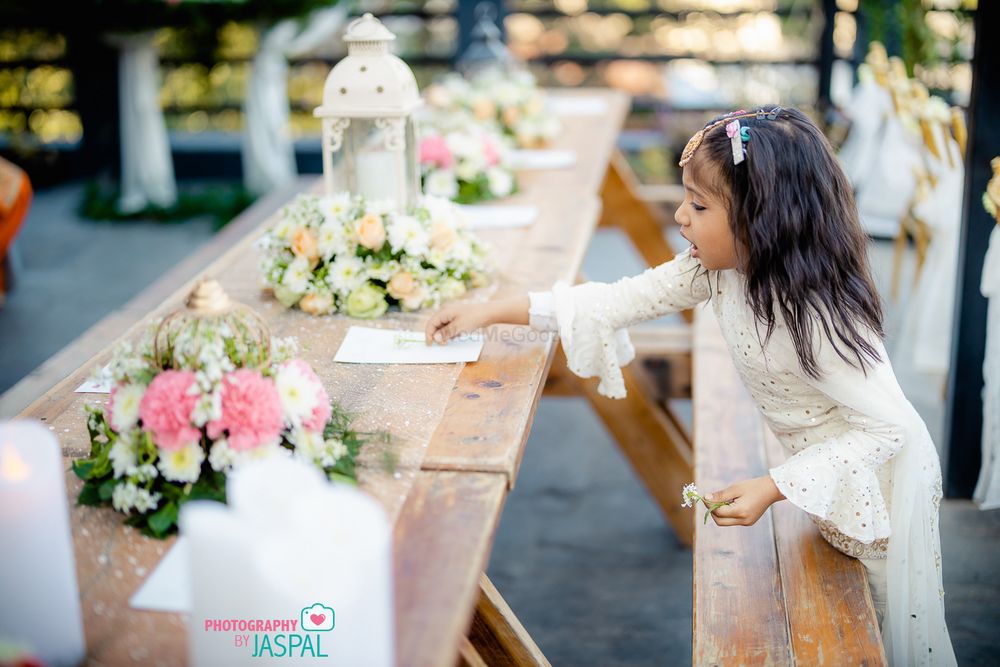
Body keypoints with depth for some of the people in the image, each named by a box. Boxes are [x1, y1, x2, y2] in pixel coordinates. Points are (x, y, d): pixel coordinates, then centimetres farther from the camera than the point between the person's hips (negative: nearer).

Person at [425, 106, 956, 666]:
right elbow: (624, 300, -10)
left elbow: (888, 427, -31)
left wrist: (773, 489, -32)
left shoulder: (815, 315, -36)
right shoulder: (717, 271, -13)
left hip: (881, 475, -7)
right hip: (830, 467, 7)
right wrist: (492, 312, -14)